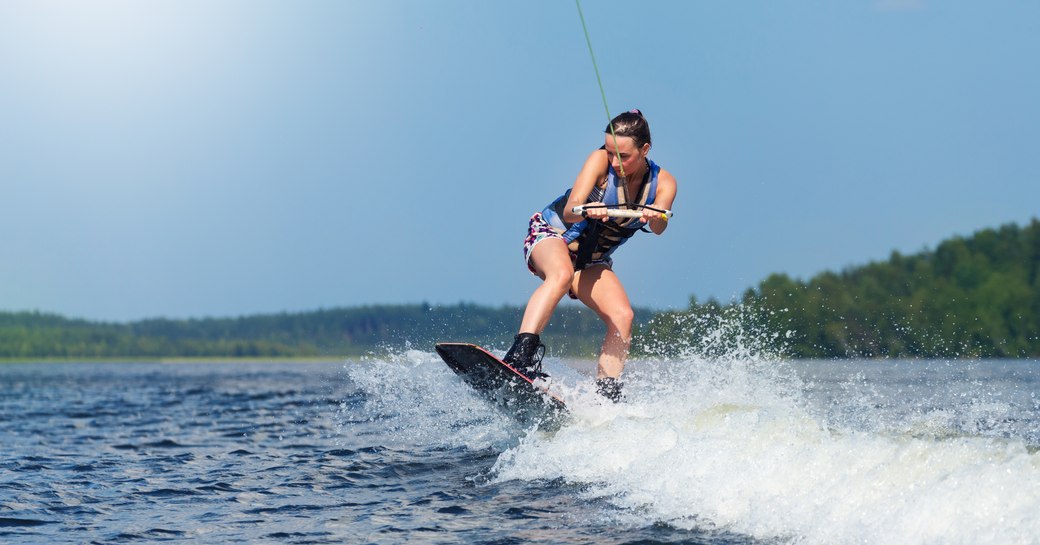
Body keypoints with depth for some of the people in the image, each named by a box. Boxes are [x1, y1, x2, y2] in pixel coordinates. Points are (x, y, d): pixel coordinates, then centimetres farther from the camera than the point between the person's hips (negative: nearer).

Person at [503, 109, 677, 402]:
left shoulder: (663, 183, -10)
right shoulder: (600, 161, -19)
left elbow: (659, 228, -30)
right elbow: (570, 212, -30)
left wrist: (654, 216, -53)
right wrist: (589, 211, -53)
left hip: (592, 262, 5)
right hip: (550, 235, -5)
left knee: (622, 316, -17)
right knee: (562, 274, -37)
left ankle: (607, 395, -13)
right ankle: (520, 355, -50)